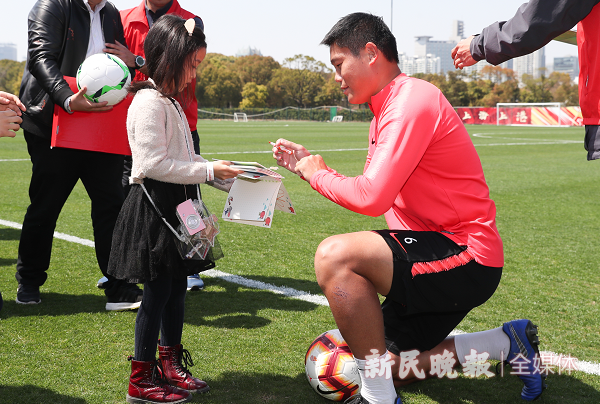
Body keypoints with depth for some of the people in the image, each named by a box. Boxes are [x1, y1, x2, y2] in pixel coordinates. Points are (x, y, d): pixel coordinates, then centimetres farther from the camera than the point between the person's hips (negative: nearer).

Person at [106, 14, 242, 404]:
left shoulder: (170, 102, 17)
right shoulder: (150, 102, -16)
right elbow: (154, 164, -23)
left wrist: (228, 178, 11)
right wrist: (209, 171, -19)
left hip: (175, 206, 10)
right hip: (154, 207, -10)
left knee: (176, 286, 15)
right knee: (158, 291, -3)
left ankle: (171, 365, 27)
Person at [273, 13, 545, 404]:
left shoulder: (411, 101, -18)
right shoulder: (388, 108, 15)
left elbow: (371, 198, -26)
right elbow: (370, 192, 17)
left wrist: (318, 174, -8)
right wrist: (309, 164, 10)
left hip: (466, 257, -10)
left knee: (335, 255, -27)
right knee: (388, 366, 15)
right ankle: (506, 344, 19)